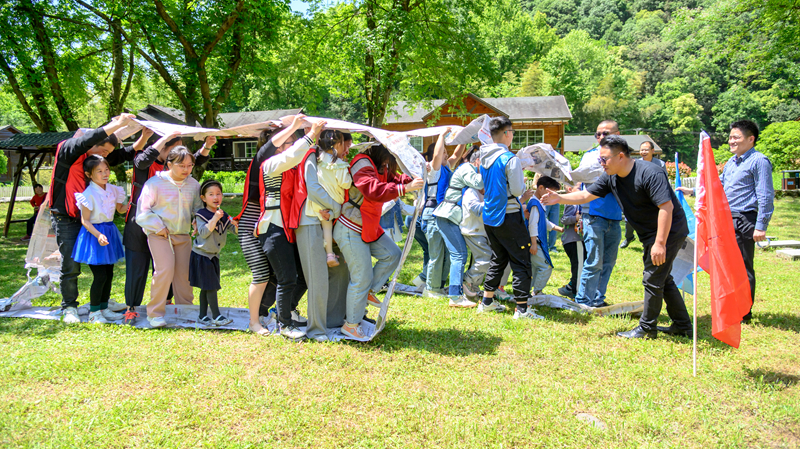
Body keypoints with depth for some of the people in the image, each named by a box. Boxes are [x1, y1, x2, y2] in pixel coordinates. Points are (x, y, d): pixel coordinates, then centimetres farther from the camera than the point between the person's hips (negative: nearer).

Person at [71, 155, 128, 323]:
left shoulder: (113, 190, 4)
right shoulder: (88, 194, -15)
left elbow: (120, 209, 20)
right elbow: (85, 221, -14)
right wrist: (98, 235, -27)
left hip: (110, 231, 7)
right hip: (93, 234, -7)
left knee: (109, 274, 12)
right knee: (100, 275, -7)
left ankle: (104, 308, 24)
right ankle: (94, 312, 8)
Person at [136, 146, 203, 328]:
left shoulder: (193, 184, 7)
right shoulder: (155, 182, -6)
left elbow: (198, 208, 19)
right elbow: (143, 209, -3)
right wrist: (158, 227, -11)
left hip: (183, 235, 5)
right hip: (159, 234, -5)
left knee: (183, 273, 5)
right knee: (165, 269, -18)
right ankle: (155, 313, -6)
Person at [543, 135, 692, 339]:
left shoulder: (650, 173, -25)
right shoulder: (611, 178, 0)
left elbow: (667, 207, -28)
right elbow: (586, 195, 4)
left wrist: (660, 243, -30)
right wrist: (559, 198, -9)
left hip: (669, 231, -9)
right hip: (650, 234, 9)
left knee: (653, 279, -5)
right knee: (663, 279, 15)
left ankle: (647, 328, 8)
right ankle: (683, 325, 27)